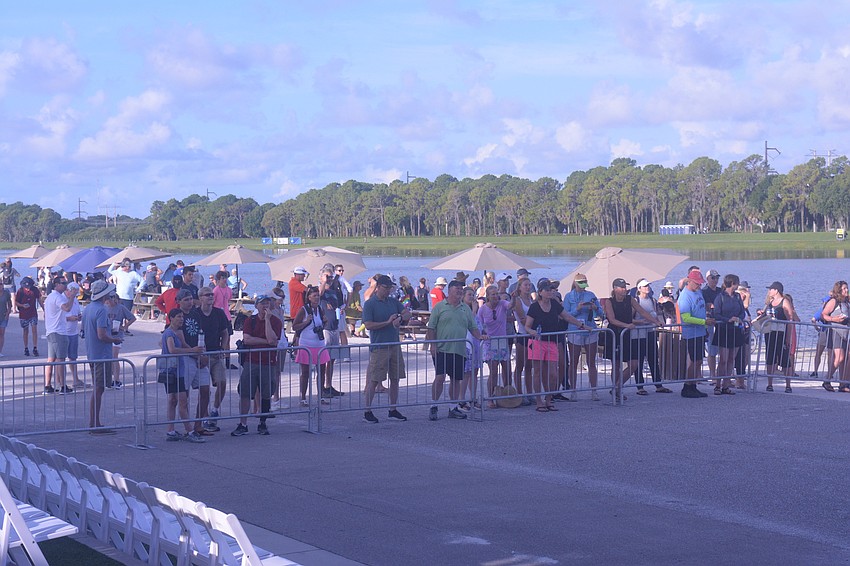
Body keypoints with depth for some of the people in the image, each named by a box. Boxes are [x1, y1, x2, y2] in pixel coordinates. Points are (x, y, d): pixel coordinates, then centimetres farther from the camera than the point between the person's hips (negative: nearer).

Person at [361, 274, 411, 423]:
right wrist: (388, 322, -17)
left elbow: (407, 314, 4)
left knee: (395, 379, 10)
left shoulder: (393, 301, 11)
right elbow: (368, 325, -15)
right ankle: (367, 412, 1)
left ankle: (393, 411, 19)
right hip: (379, 348, -7)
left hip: (395, 346, 7)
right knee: (373, 380, -5)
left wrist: (400, 318, -18)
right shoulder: (370, 304, -7)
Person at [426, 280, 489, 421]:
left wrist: (480, 336, -4)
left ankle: (454, 408, 18)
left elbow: (472, 327, 15)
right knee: (440, 377, -10)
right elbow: (431, 328, -1)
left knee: (456, 379, 9)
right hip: (442, 349, -5)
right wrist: (432, 345, -9)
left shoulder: (465, 309, 14)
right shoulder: (439, 307, 1)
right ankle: (433, 407, 0)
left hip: (459, 350, 5)